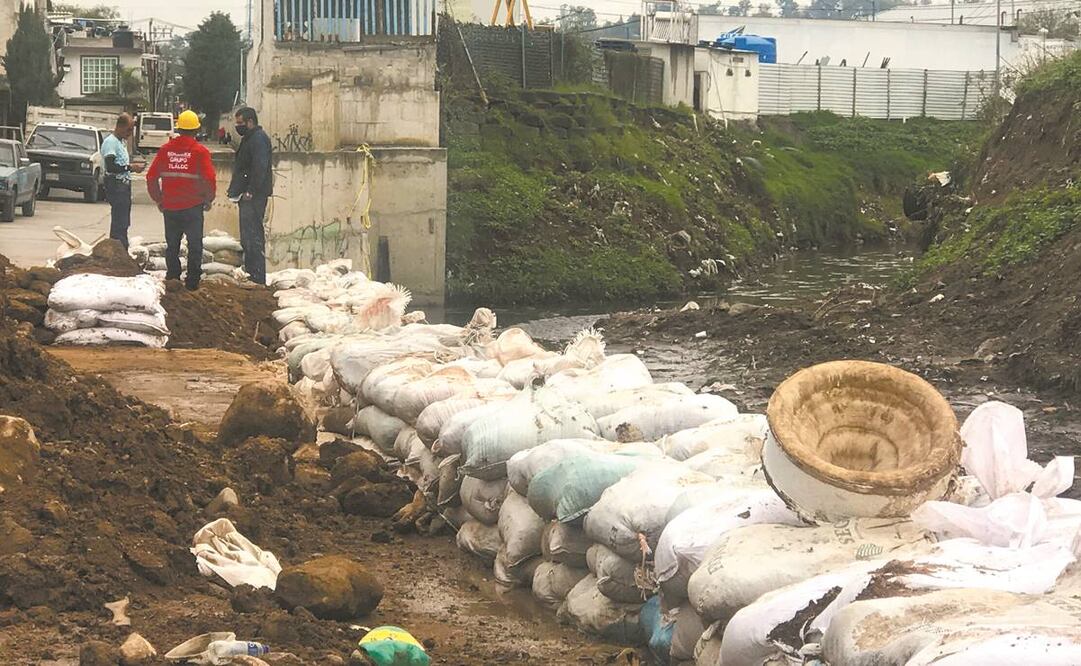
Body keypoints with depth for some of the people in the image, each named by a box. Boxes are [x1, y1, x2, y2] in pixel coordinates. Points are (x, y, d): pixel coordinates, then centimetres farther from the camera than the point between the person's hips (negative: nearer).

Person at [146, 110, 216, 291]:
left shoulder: (165, 150, 1)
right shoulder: (200, 151, -9)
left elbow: (151, 177, 2)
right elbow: (210, 179, -14)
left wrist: (158, 200, 13)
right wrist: (208, 200, 2)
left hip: (169, 207, 3)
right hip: (193, 207, -3)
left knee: (172, 245, 15)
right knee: (195, 245, 7)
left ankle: (172, 279, 18)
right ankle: (192, 281, 4)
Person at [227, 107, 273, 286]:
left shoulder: (259, 139, -14)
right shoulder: (249, 138, 20)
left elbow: (259, 168, -23)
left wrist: (250, 191, -24)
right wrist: (237, 190, 18)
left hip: (253, 196, -11)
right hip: (247, 196, 11)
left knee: (252, 237, -11)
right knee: (248, 238, 15)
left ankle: (257, 278, -10)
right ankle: (250, 274, 22)